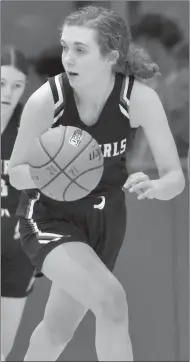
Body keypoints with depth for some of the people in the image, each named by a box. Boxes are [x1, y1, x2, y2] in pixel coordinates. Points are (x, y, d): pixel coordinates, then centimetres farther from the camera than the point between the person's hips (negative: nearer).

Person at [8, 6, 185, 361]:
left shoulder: (139, 98, -21)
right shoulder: (45, 100, -24)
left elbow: (175, 177, -19)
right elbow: (16, 173, -10)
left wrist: (154, 187, -43)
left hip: (105, 217, 3)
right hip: (49, 217, -3)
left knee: (59, 330, 16)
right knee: (111, 301, -28)